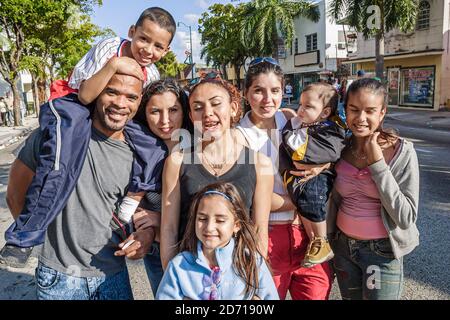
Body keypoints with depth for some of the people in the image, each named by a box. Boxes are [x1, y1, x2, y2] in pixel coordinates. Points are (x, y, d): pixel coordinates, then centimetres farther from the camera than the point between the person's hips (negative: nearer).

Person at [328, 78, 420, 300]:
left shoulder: (402, 152, -16)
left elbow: (406, 218, -21)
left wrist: (377, 164, -24)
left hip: (382, 250, -4)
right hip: (343, 245, 4)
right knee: (350, 297, 21)